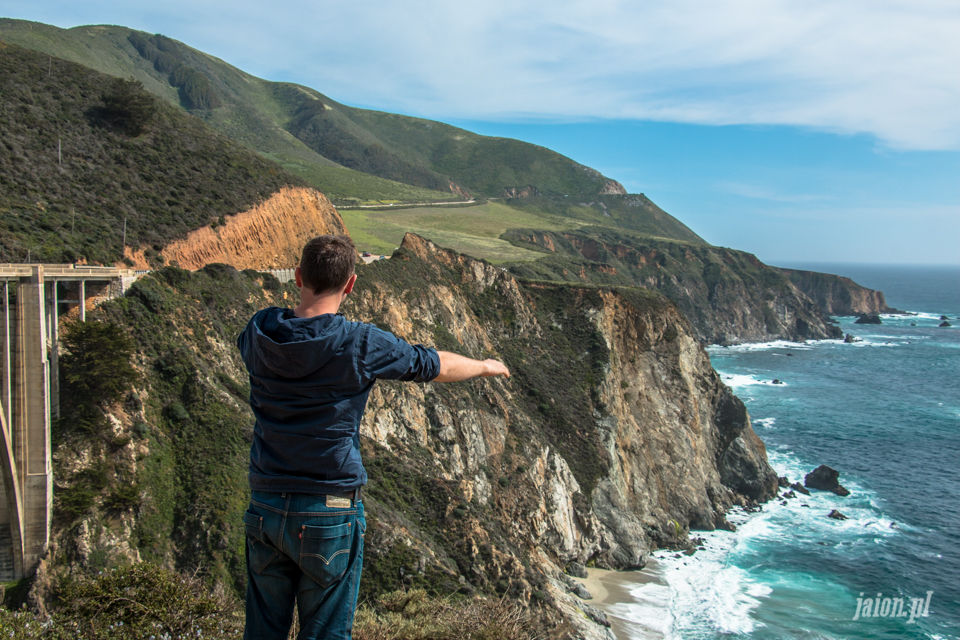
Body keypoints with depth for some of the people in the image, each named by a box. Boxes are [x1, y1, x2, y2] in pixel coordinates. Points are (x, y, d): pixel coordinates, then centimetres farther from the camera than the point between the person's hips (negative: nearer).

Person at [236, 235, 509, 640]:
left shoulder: (260, 332, -2)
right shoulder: (361, 344, -15)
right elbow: (438, 366, 0)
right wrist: (486, 366, 20)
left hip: (265, 506, 5)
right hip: (328, 514, -4)